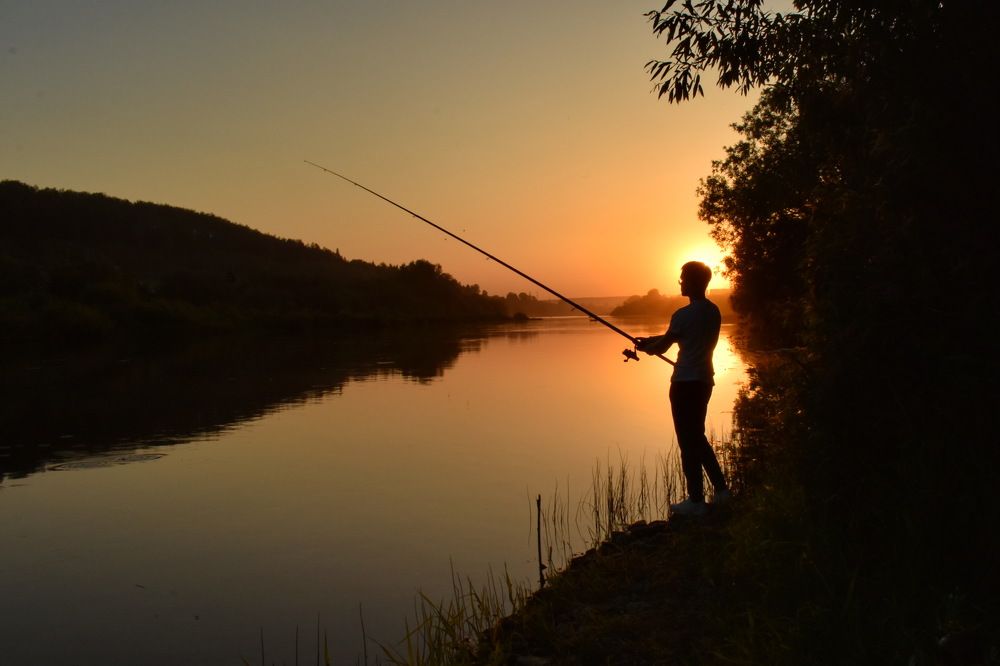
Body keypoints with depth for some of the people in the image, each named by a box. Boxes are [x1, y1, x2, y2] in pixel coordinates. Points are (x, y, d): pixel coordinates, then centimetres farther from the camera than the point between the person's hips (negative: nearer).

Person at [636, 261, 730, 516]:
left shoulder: (684, 315, -16)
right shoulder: (713, 312, 10)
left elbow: (661, 347, -6)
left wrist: (644, 346, 14)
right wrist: (650, 341, 19)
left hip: (685, 383, -8)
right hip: (704, 380, 8)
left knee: (688, 440, -1)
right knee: (697, 436, 20)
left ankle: (696, 500, 4)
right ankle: (720, 488, 21)